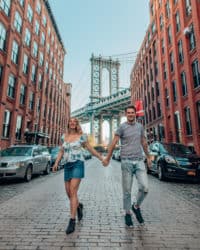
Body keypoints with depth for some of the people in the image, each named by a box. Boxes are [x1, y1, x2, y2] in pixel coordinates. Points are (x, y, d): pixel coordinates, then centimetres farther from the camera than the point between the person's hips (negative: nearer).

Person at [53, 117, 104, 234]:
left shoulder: (81, 136, -1)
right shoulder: (64, 136, 10)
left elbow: (91, 149, 5)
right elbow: (61, 152, 14)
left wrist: (102, 159, 5)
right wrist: (56, 163, 1)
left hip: (78, 164, -5)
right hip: (67, 166, 5)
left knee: (73, 192, -13)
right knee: (69, 193, 10)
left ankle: (72, 221, -4)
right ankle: (79, 205, 40)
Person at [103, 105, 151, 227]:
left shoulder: (140, 126, 12)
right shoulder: (122, 127, -2)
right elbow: (113, 144, -2)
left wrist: (148, 156, 26)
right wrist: (107, 159, -2)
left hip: (139, 161, 4)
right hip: (126, 162, -3)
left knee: (145, 187, -5)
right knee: (127, 190, 5)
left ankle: (136, 207, 22)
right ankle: (128, 214, 25)